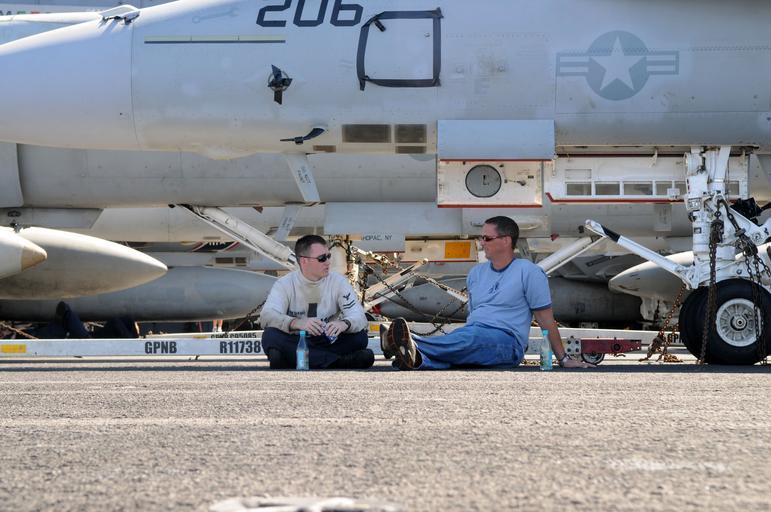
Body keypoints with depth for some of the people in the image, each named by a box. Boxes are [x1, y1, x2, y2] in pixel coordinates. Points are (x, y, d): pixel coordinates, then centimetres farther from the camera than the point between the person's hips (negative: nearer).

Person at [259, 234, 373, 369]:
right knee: (271, 335, -32)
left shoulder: (339, 282, 2)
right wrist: (298, 323, -39)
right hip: (294, 345, -1)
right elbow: (267, 316, -19)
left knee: (360, 337, -23)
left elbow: (359, 317, -7)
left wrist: (344, 324, -33)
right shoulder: (285, 284, -3)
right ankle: (341, 361, -35)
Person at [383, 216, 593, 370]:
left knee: (467, 337, -38)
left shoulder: (528, 272, 4)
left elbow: (546, 319, 3)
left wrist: (564, 359, 2)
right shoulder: (476, 273, 25)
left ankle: (412, 346, -65)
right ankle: (416, 358, -68)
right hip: (473, 336, 5)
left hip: (506, 339, -5)